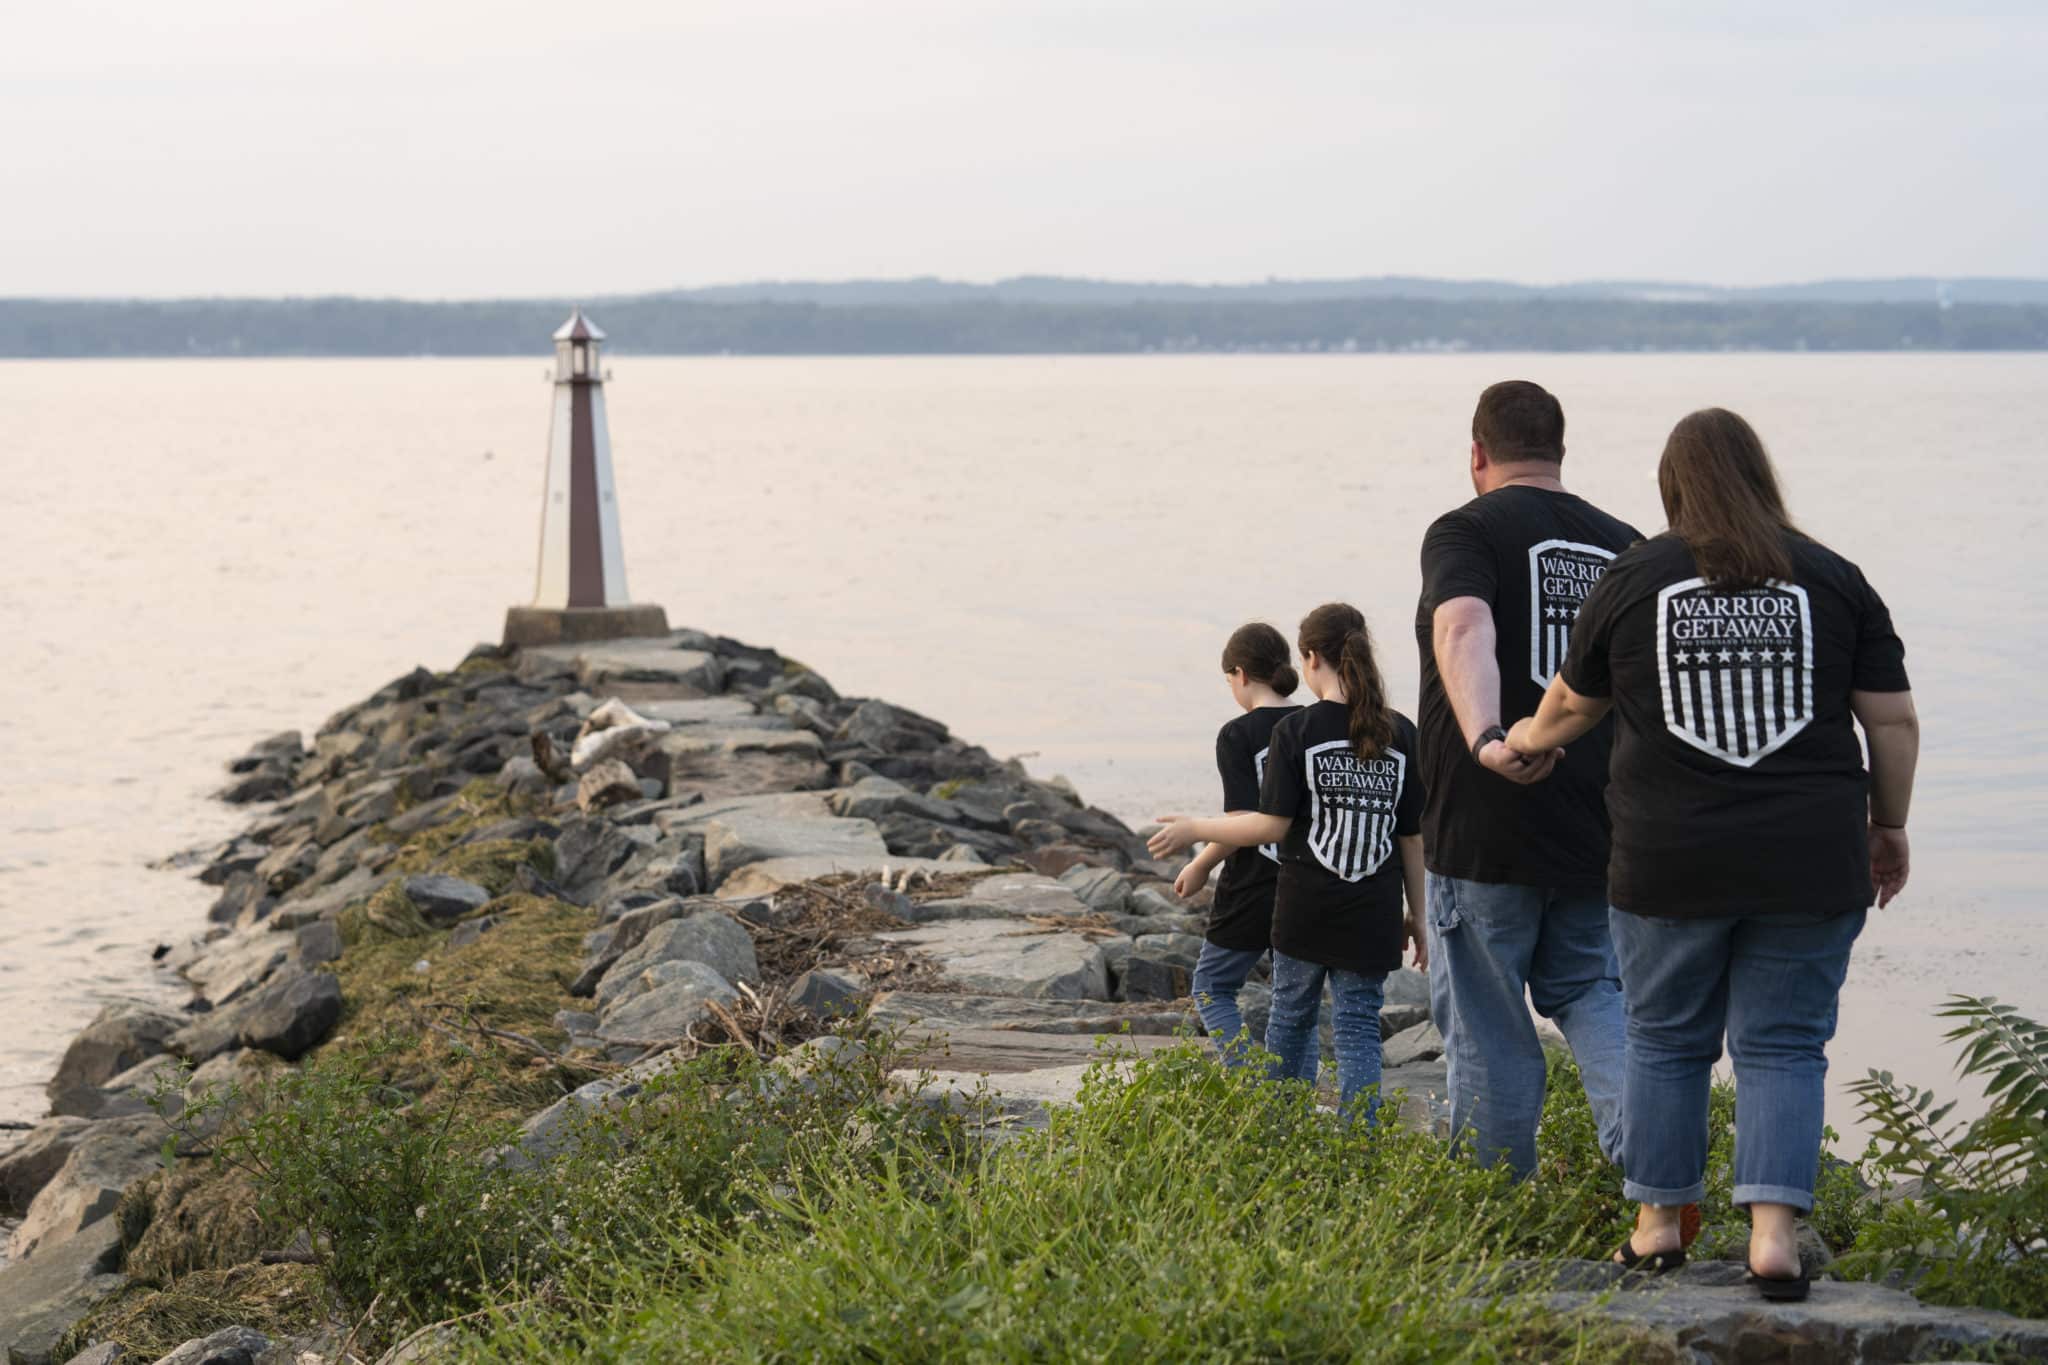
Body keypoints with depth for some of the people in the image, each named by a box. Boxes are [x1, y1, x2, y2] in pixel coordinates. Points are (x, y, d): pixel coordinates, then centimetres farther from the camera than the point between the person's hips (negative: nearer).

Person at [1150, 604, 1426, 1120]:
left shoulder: (1296, 730, -8)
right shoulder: (1400, 734, 1)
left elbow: (1272, 825, -11)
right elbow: (1413, 835, 4)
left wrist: (1193, 830, 2)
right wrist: (1418, 916, 12)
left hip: (1305, 911, -2)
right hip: (1372, 917, 2)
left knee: (1291, 1018, 16)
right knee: (1359, 1025, 3)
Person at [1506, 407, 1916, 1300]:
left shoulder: (1632, 579, 2)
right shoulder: (1833, 579, 2)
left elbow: (1572, 707, 15)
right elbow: (1893, 721, 2)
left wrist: (1525, 742, 36)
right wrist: (1887, 828, 15)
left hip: (1671, 864, 0)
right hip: (1810, 866, 0)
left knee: (1666, 1040, 14)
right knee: (1782, 1044, 5)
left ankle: (1658, 1224, 21)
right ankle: (1774, 1231, -6)